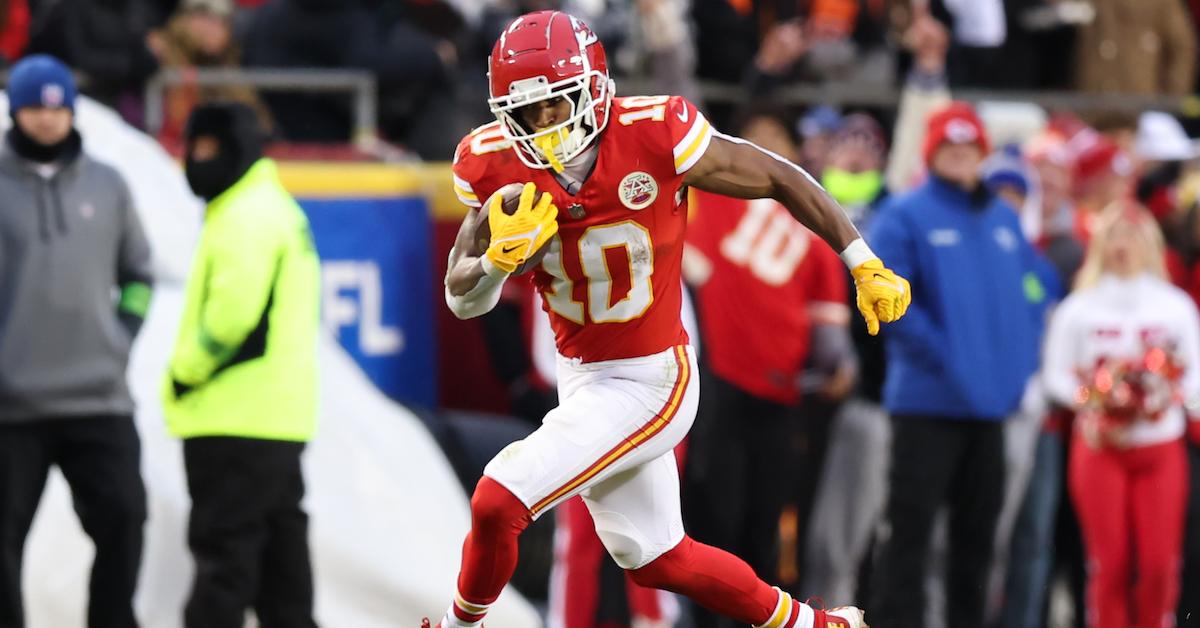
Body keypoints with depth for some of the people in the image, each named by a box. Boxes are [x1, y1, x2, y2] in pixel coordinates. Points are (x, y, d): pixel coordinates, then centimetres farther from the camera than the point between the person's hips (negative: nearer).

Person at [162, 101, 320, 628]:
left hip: (236, 422, -10)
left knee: (223, 553, -11)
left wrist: (186, 372, -9)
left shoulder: (245, 217, -12)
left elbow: (232, 309, -22)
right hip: (281, 420, 10)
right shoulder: (281, 211, 20)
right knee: (280, 557, 11)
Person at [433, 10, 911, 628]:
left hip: (650, 380, -6)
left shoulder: (653, 134, -23)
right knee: (656, 559, 19)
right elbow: (462, 299, -4)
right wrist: (501, 258, -26)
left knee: (498, 502, -18)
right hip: (581, 378, 6)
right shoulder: (499, 167, -10)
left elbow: (781, 179, -10)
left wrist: (866, 268, -5)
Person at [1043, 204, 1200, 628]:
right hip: (1101, 445, -1)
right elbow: (1056, 373, 5)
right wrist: (1089, 399, -12)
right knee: (1110, 561, -4)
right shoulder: (1079, 308, 5)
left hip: (1161, 445, 1)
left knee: (1159, 562, -6)